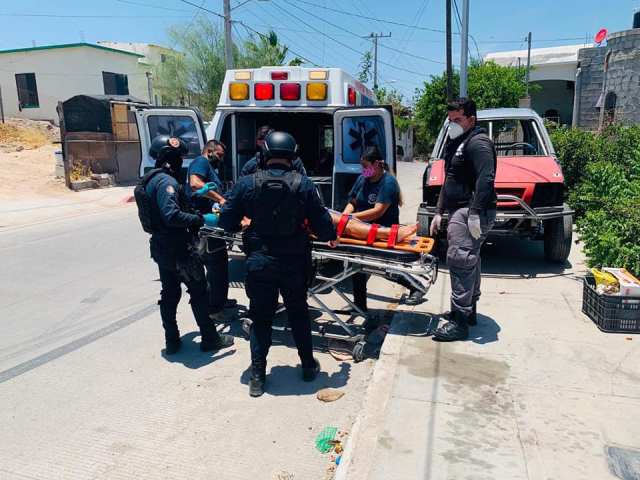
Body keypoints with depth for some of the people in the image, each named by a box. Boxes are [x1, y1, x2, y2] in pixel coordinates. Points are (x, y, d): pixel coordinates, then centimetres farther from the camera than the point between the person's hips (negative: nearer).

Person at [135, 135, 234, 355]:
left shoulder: (151, 179, 12)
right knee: (198, 291, 2)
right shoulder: (166, 181, -20)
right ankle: (210, 338, 12)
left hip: (160, 247, 10)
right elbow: (172, 215, -31)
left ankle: (171, 341, 25)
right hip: (177, 249, -10)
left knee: (169, 294, 16)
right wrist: (201, 219, -25)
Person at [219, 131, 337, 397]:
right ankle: (308, 366, 32)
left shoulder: (247, 184, -6)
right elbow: (321, 222, -7)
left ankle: (257, 377, 15)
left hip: (259, 263, 0)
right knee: (298, 314, 20)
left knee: (260, 318, 12)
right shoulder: (303, 184, -8)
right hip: (294, 263, 1)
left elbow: (226, 223, -4)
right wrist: (331, 236, 15)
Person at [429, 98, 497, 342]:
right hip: (459, 211, 11)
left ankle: (460, 322, -11)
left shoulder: (478, 142, -10)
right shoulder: (456, 143, 23)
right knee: (469, 261, 16)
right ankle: (469, 311, 29)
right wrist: (439, 212, 22)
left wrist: (475, 213, -28)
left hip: (471, 212, -11)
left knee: (459, 259, -15)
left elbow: (486, 179, -23)